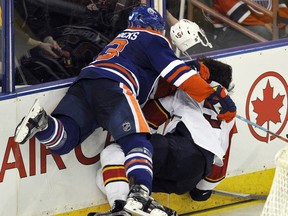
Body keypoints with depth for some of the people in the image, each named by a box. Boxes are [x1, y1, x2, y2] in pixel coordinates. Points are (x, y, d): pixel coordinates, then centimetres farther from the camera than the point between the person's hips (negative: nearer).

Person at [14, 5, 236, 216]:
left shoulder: (122, 38, 39)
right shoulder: (154, 39, 16)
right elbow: (178, 72, 4)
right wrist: (215, 94, 5)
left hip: (85, 79, 7)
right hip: (114, 86, -7)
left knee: (62, 140, -4)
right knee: (137, 141, -17)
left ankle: (42, 122, -33)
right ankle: (139, 194, -38)